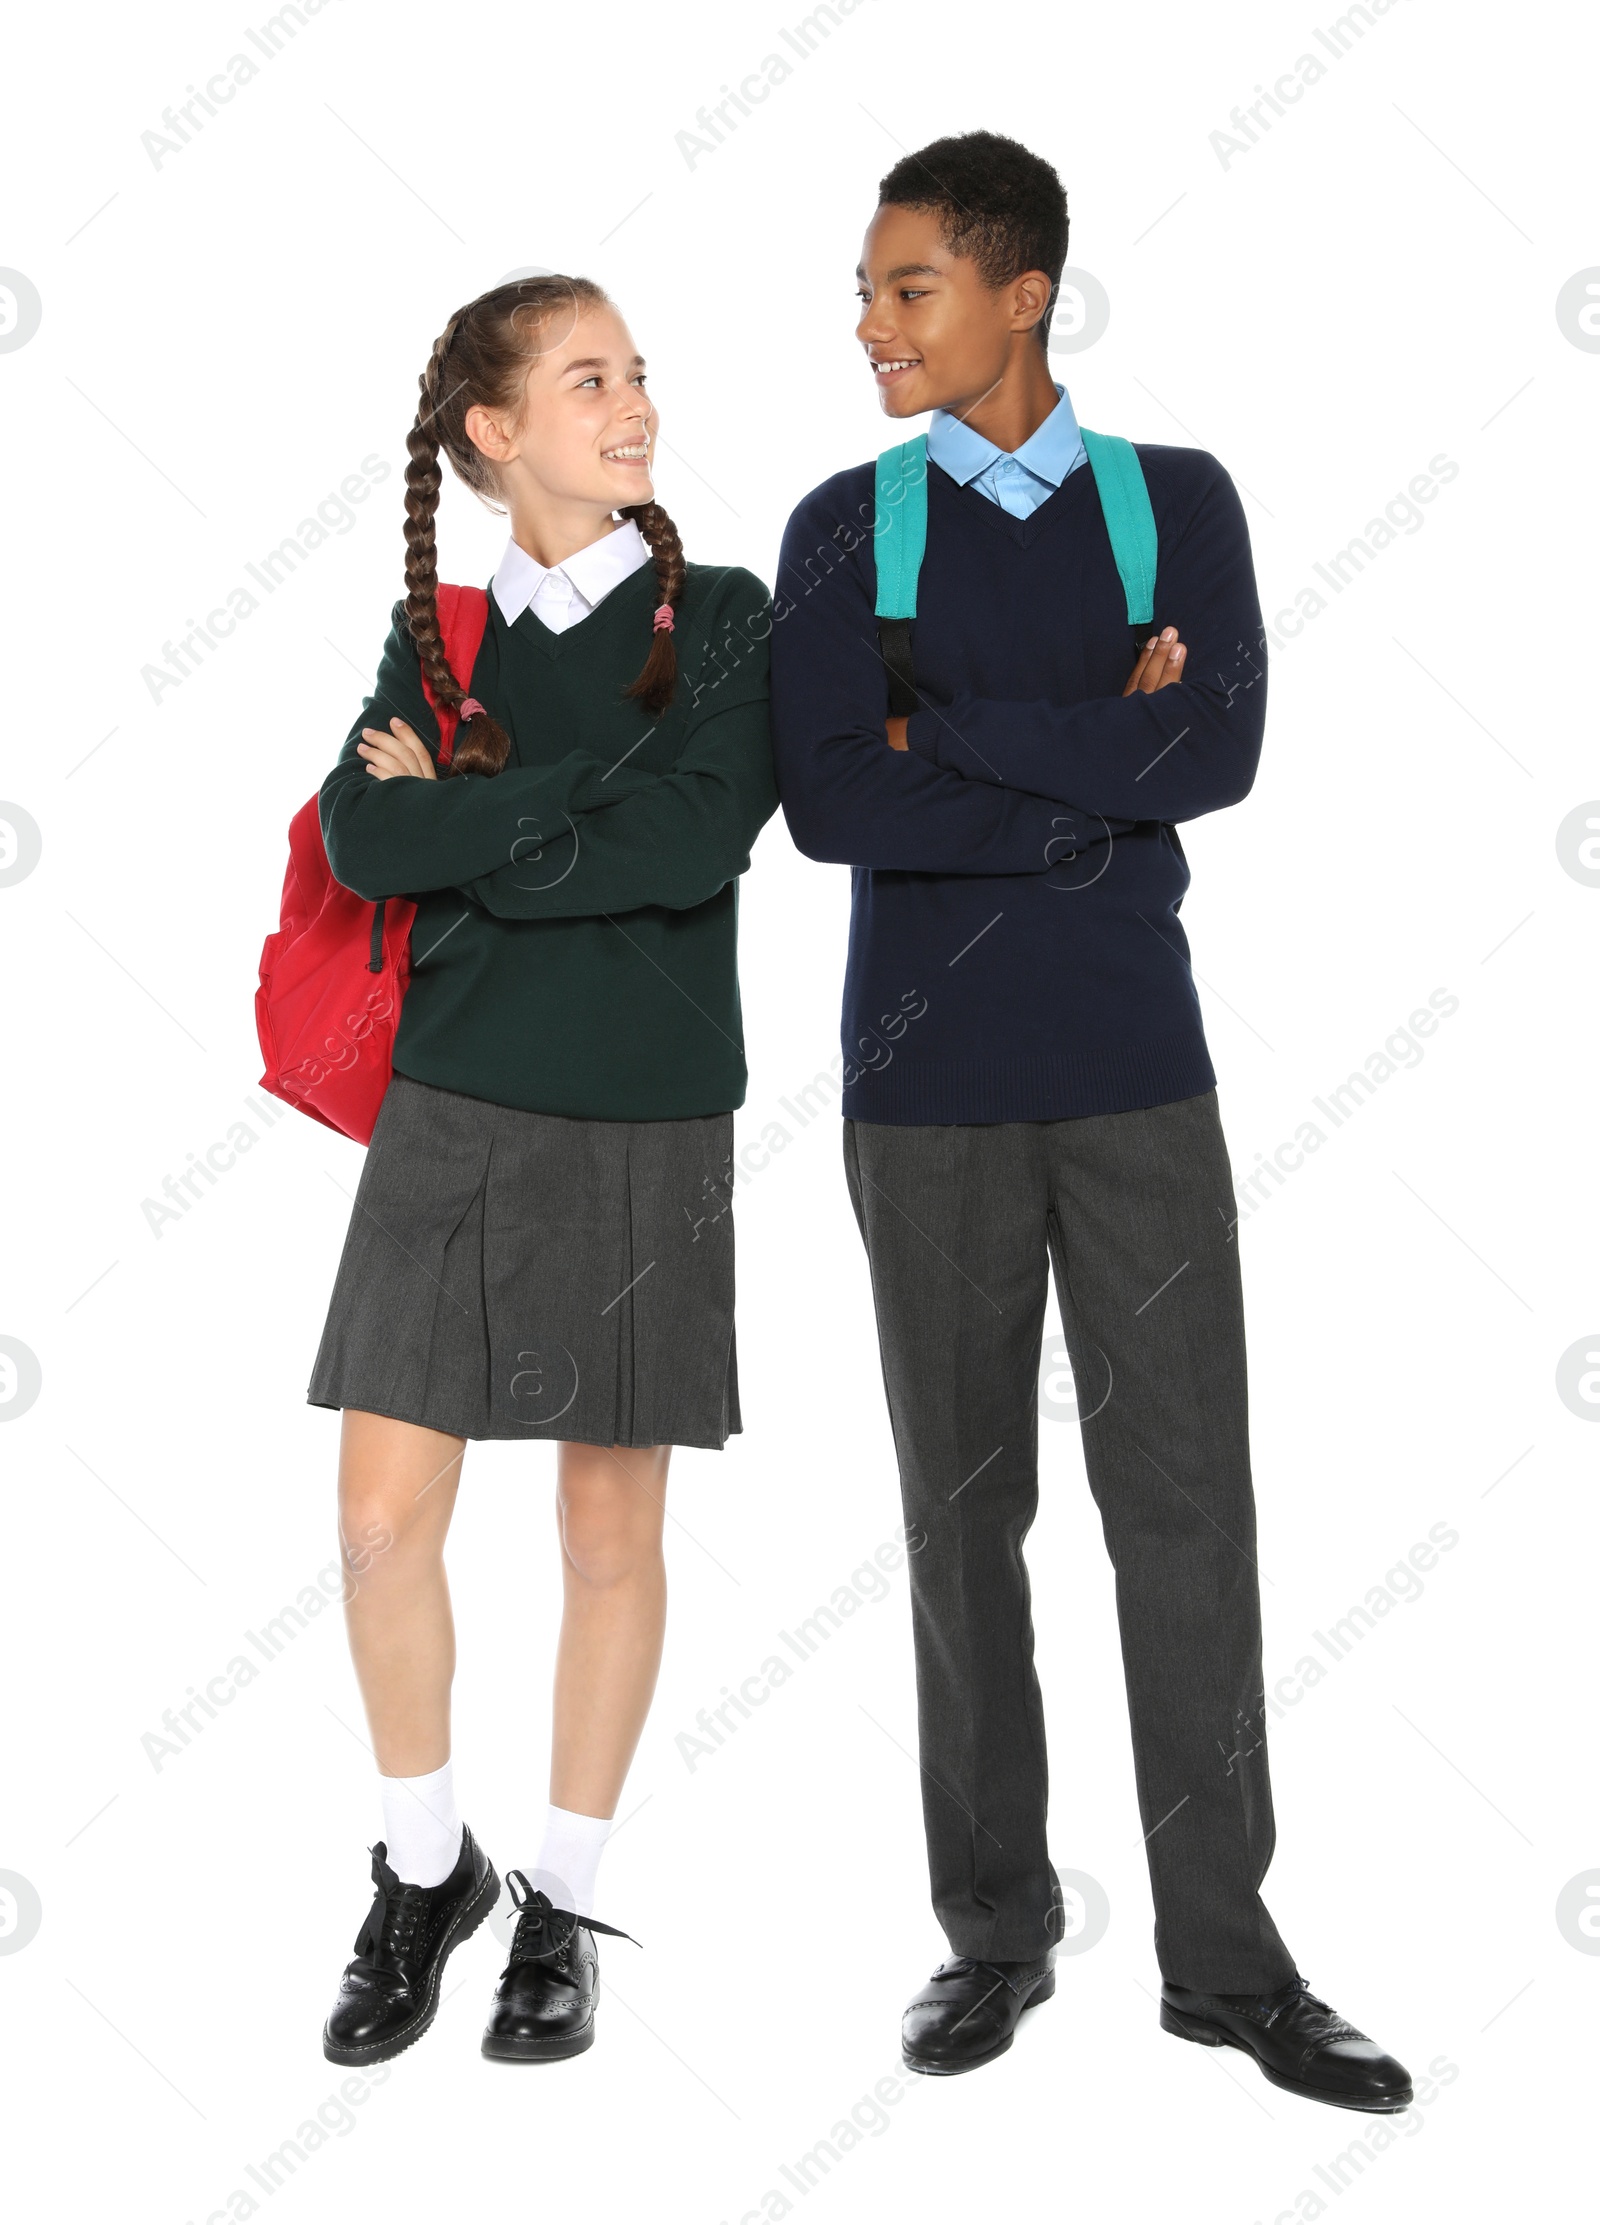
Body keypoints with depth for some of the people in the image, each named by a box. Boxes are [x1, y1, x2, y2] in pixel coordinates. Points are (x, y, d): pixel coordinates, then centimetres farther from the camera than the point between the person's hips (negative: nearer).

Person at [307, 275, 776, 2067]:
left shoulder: (716, 615, 1)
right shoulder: (438, 632, 8)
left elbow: (698, 839, -17)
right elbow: (362, 840, -9)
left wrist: (460, 819, -9)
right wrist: (579, 799, -15)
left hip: (642, 1128, -2)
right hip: (452, 1114, 2)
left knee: (611, 1532, 6)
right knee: (384, 1517, 0)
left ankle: (564, 1906, 23)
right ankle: (426, 1870, 23)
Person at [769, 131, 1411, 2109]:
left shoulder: (1177, 501, 6)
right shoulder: (846, 528, 5)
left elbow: (1219, 752, -10)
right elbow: (825, 801, -8)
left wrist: (950, 728, -10)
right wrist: (1102, 772, -12)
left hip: (1135, 1072, 0)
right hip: (928, 1080, 0)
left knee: (1186, 1499, 1)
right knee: (963, 1507, 7)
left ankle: (1224, 1951, 12)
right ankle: (996, 1929, 20)